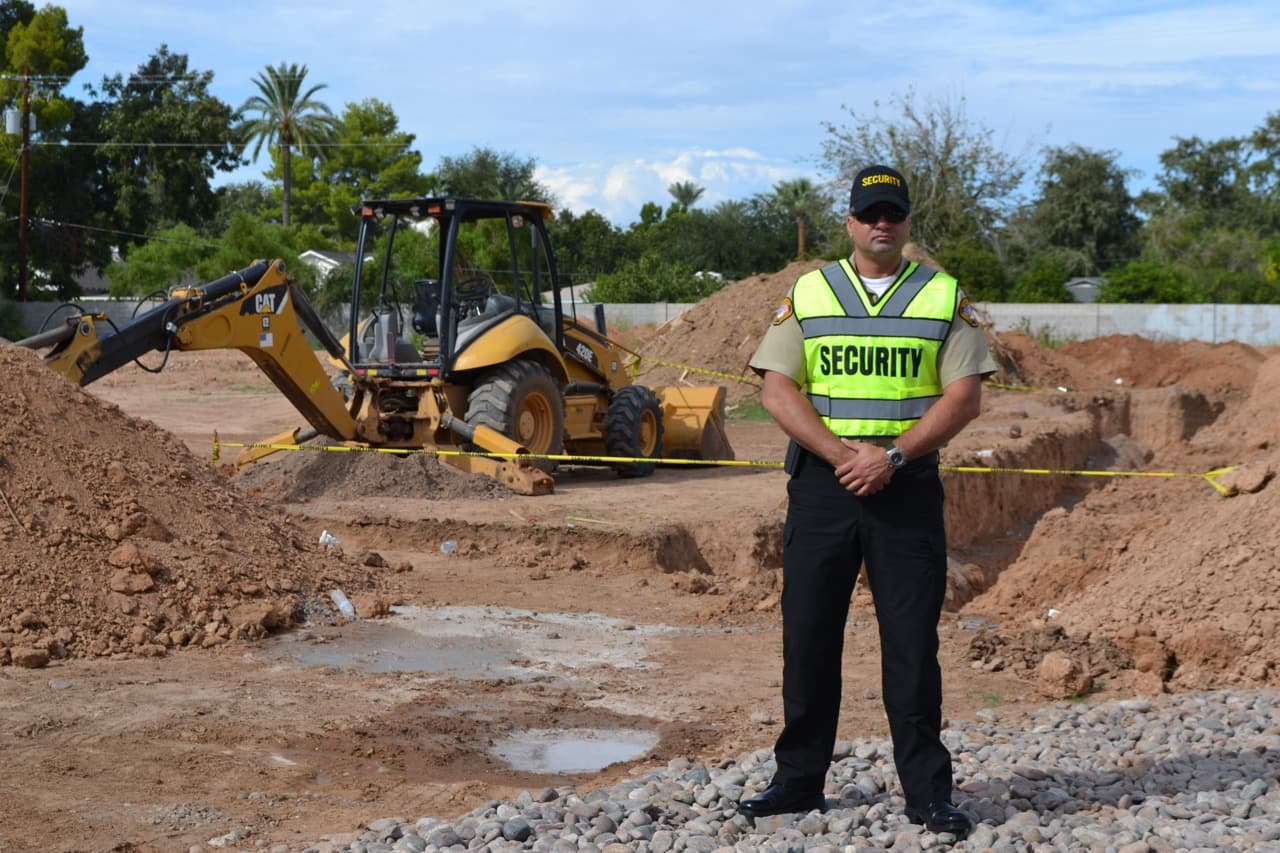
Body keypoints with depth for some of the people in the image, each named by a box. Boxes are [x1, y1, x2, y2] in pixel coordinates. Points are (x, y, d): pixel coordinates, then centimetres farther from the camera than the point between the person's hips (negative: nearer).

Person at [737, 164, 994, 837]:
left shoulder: (945, 297, 7)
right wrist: (841, 453, -13)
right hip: (820, 480, 1)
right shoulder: (806, 295, 9)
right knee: (808, 634, 5)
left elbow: (964, 396, -1)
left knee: (912, 642, -1)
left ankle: (928, 793, 5)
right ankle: (799, 781, 16)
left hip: (908, 483, -1)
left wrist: (892, 456, -13)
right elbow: (778, 391, 1)